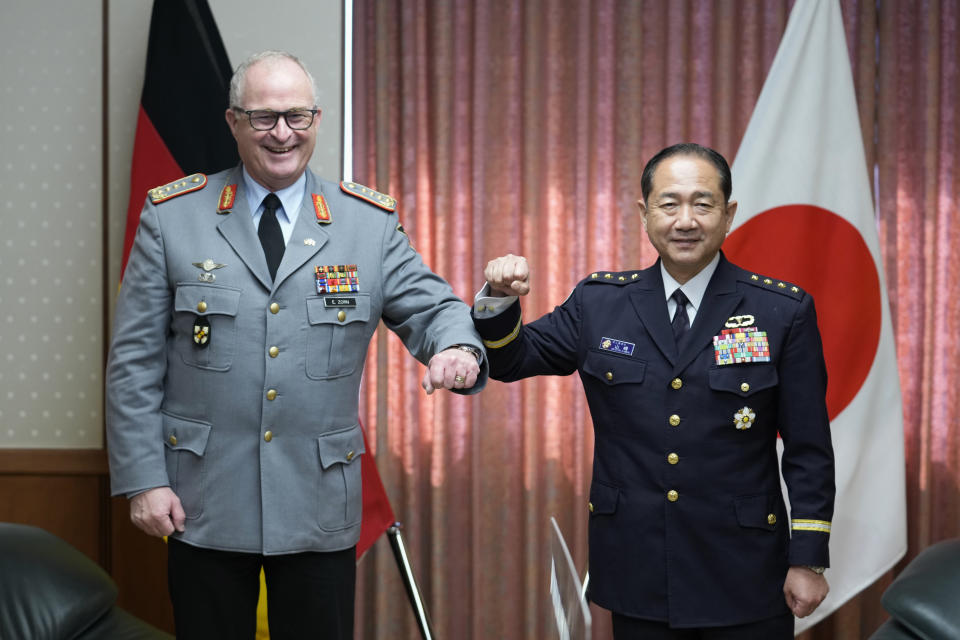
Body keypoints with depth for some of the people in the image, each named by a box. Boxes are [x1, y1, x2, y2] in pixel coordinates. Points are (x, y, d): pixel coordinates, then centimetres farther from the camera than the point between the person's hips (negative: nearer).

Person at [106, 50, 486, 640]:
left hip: (320, 505, 1)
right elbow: (135, 361, 1)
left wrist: (458, 348, -22)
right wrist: (144, 478, -5)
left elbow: (429, 307, 3)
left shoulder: (371, 221, 4)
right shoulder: (172, 216, 1)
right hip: (205, 501, -1)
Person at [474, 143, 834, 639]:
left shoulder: (784, 312, -3)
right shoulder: (599, 303, 4)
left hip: (743, 580, -2)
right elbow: (509, 360, 8)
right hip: (637, 576, 2)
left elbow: (808, 450, -2)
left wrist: (808, 560, -4)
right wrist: (500, 298, -12)